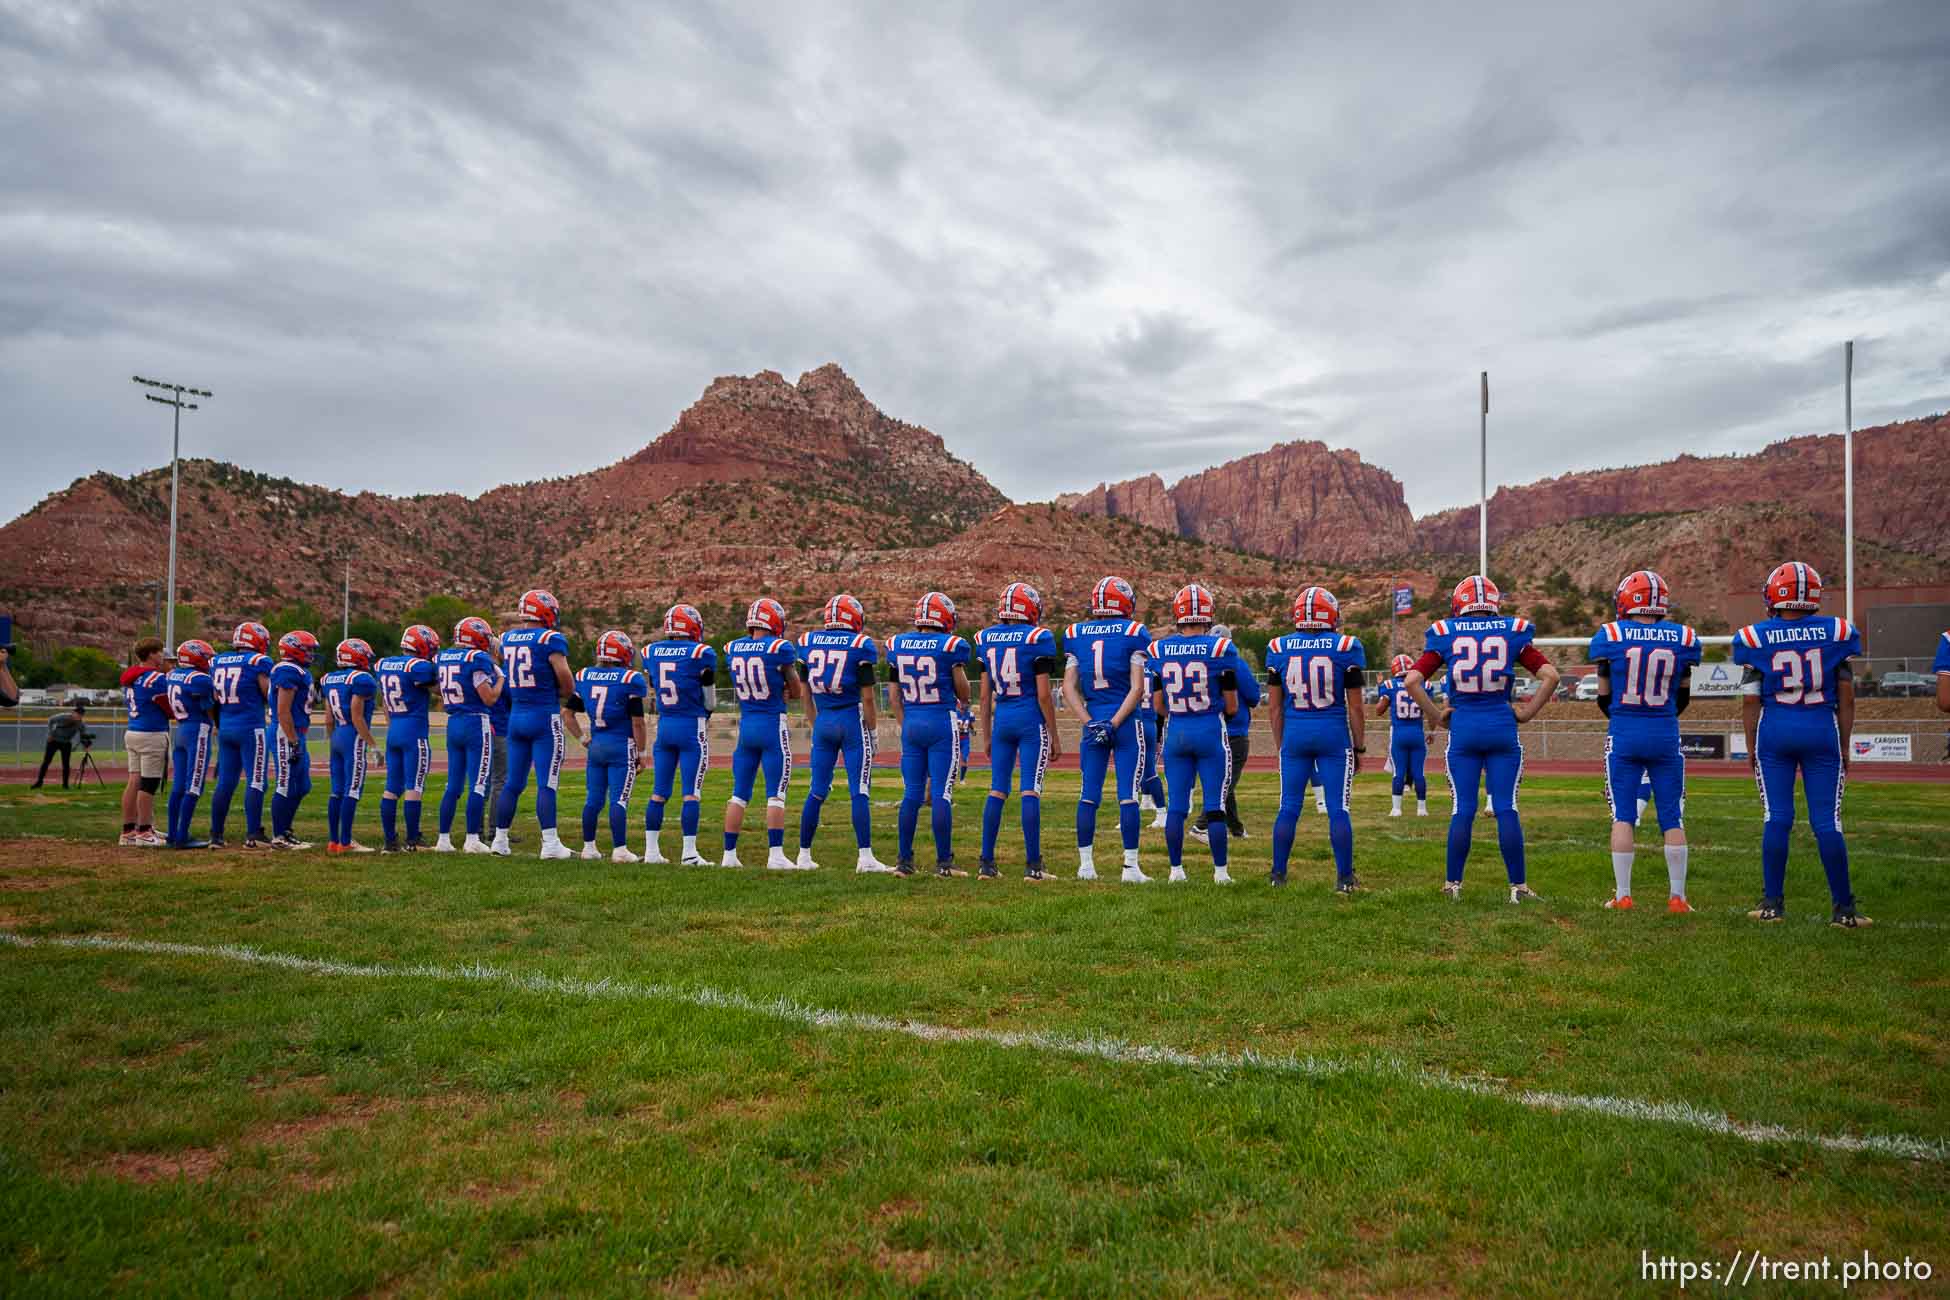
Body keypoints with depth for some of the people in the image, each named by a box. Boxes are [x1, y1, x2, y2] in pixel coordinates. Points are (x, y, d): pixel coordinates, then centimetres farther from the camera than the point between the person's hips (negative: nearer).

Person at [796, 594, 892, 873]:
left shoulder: (808, 642, 6)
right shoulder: (859, 645, -7)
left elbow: (805, 694, 12)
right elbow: (867, 697, -7)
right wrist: (872, 731, 3)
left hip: (823, 722, 4)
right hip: (852, 721, -4)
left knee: (817, 791, 11)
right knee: (860, 791, -2)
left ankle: (804, 855, 17)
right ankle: (865, 857, -4)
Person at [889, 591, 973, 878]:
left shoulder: (897, 645, 6)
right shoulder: (951, 645, -8)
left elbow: (894, 694, 11)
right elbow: (963, 691, 0)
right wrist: (964, 704, 22)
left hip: (911, 724, 4)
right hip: (941, 723, -4)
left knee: (911, 794, 10)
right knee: (941, 794, -1)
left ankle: (905, 860, 13)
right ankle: (943, 862, 2)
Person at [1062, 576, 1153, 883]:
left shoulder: (1075, 634, 7)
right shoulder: (1134, 633, -3)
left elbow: (1069, 687, 4)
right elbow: (1137, 688, -9)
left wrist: (1089, 722, -1)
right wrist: (1115, 723, -10)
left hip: (1093, 723, 3)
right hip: (1127, 723, -3)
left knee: (1089, 794, 8)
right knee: (1128, 796, -1)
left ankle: (1086, 865, 11)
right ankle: (1130, 866, 0)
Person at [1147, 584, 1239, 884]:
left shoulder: (1159, 651, 0)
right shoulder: (1220, 649, -8)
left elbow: (1159, 706, 5)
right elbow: (1232, 706, -3)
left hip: (1176, 733, 2)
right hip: (1211, 733, -2)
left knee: (1175, 805, 9)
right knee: (1215, 805, 4)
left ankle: (1176, 869, 14)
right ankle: (1220, 871, 10)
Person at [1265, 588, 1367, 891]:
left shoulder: (1278, 649, 2)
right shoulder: (1346, 648, -4)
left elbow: (1276, 708, 7)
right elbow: (1355, 707, -1)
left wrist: (1281, 745, 16)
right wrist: (1360, 747, 9)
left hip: (1294, 733, 2)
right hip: (1334, 734, -2)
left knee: (1289, 808, 9)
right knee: (1338, 809, 3)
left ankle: (1278, 875, 14)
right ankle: (1345, 878, 7)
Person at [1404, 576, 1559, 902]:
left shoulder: (1446, 634, 1)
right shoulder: (1513, 632, 2)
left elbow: (1412, 680, -5)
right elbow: (1550, 675, -3)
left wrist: (1436, 714, 3)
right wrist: (1527, 712, 4)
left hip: (1463, 729, 0)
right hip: (1502, 729, 0)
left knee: (1462, 810, 6)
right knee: (1506, 808, 3)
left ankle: (1453, 884, 12)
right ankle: (1518, 886, 7)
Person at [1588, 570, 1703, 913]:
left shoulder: (1611, 636, -6)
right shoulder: (1682, 639, 0)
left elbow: (1604, 697, 1)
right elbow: (1683, 698, 9)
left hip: (1624, 735, -1)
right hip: (1666, 735, 1)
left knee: (1622, 816, 4)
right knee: (1672, 817, 8)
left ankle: (1622, 895, 5)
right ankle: (1677, 896, 11)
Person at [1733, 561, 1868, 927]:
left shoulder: (1757, 638, -3)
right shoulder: (1836, 633, 1)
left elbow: (1751, 701, 0)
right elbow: (1846, 698, 4)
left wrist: (1751, 747, 9)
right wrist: (1844, 746, 13)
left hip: (1774, 731, -1)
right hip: (1823, 731, 1)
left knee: (1776, 818, 4)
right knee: (1827, 820, 4)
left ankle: (1772, 904, 7)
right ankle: (1843, 908, 9)